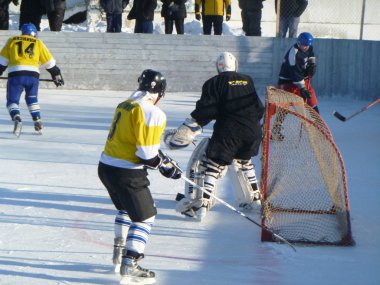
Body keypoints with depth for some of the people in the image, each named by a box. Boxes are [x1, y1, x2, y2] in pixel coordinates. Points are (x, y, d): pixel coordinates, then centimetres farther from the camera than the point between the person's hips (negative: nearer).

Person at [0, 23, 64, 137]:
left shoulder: (12, 41, 17)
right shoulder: (38, 43, 18)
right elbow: (49, 62, 20)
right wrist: (56, 75, 29)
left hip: (15, 74, -2)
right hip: (33, 75, 2)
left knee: (12, 101, 6)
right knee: (32, 99, 24)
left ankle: (17, 119, -21)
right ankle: (38, 122, 18)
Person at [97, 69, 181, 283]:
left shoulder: (125, 105, 11)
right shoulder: (152, 113, -18)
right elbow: (147, 154, -21)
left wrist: (162, 157, 19)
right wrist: (166, 165, -4)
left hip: (106, 167, 9)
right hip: (127, 174, -9)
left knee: (126, 209, 30)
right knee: (145, 216, 4)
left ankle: (120, 253, 38)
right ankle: (130, 266, -3)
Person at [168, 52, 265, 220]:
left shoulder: (215, 83, 1)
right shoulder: (248, 81, 17)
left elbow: (204, 111, -8)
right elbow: (259, 109, 22)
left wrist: (187, 131, -5)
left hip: (228, 133, -5)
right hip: (252, 133, 5)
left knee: (212, 165, -3)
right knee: (244, 161, 29)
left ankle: (201, 204, -15)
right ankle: (256, 196, 31)